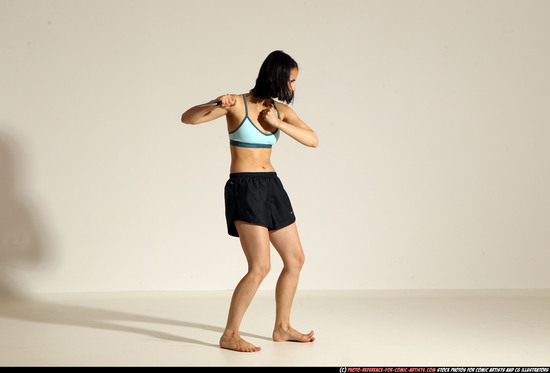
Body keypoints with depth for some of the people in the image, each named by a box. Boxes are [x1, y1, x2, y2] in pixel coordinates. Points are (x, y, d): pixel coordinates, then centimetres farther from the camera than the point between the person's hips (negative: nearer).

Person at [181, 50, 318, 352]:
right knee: (260, 266, -16)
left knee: (295, 259, 12)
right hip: (244, 188, -8)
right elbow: (187, 118, -15)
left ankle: (282, 328, 26)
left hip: (271, 186, 8)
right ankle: (229, 335, -5)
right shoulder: (237, 104, -8)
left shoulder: (279, 109, 10)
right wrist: (216, 104, -33)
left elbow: (313, 140, 2)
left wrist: (278, 124, -10)